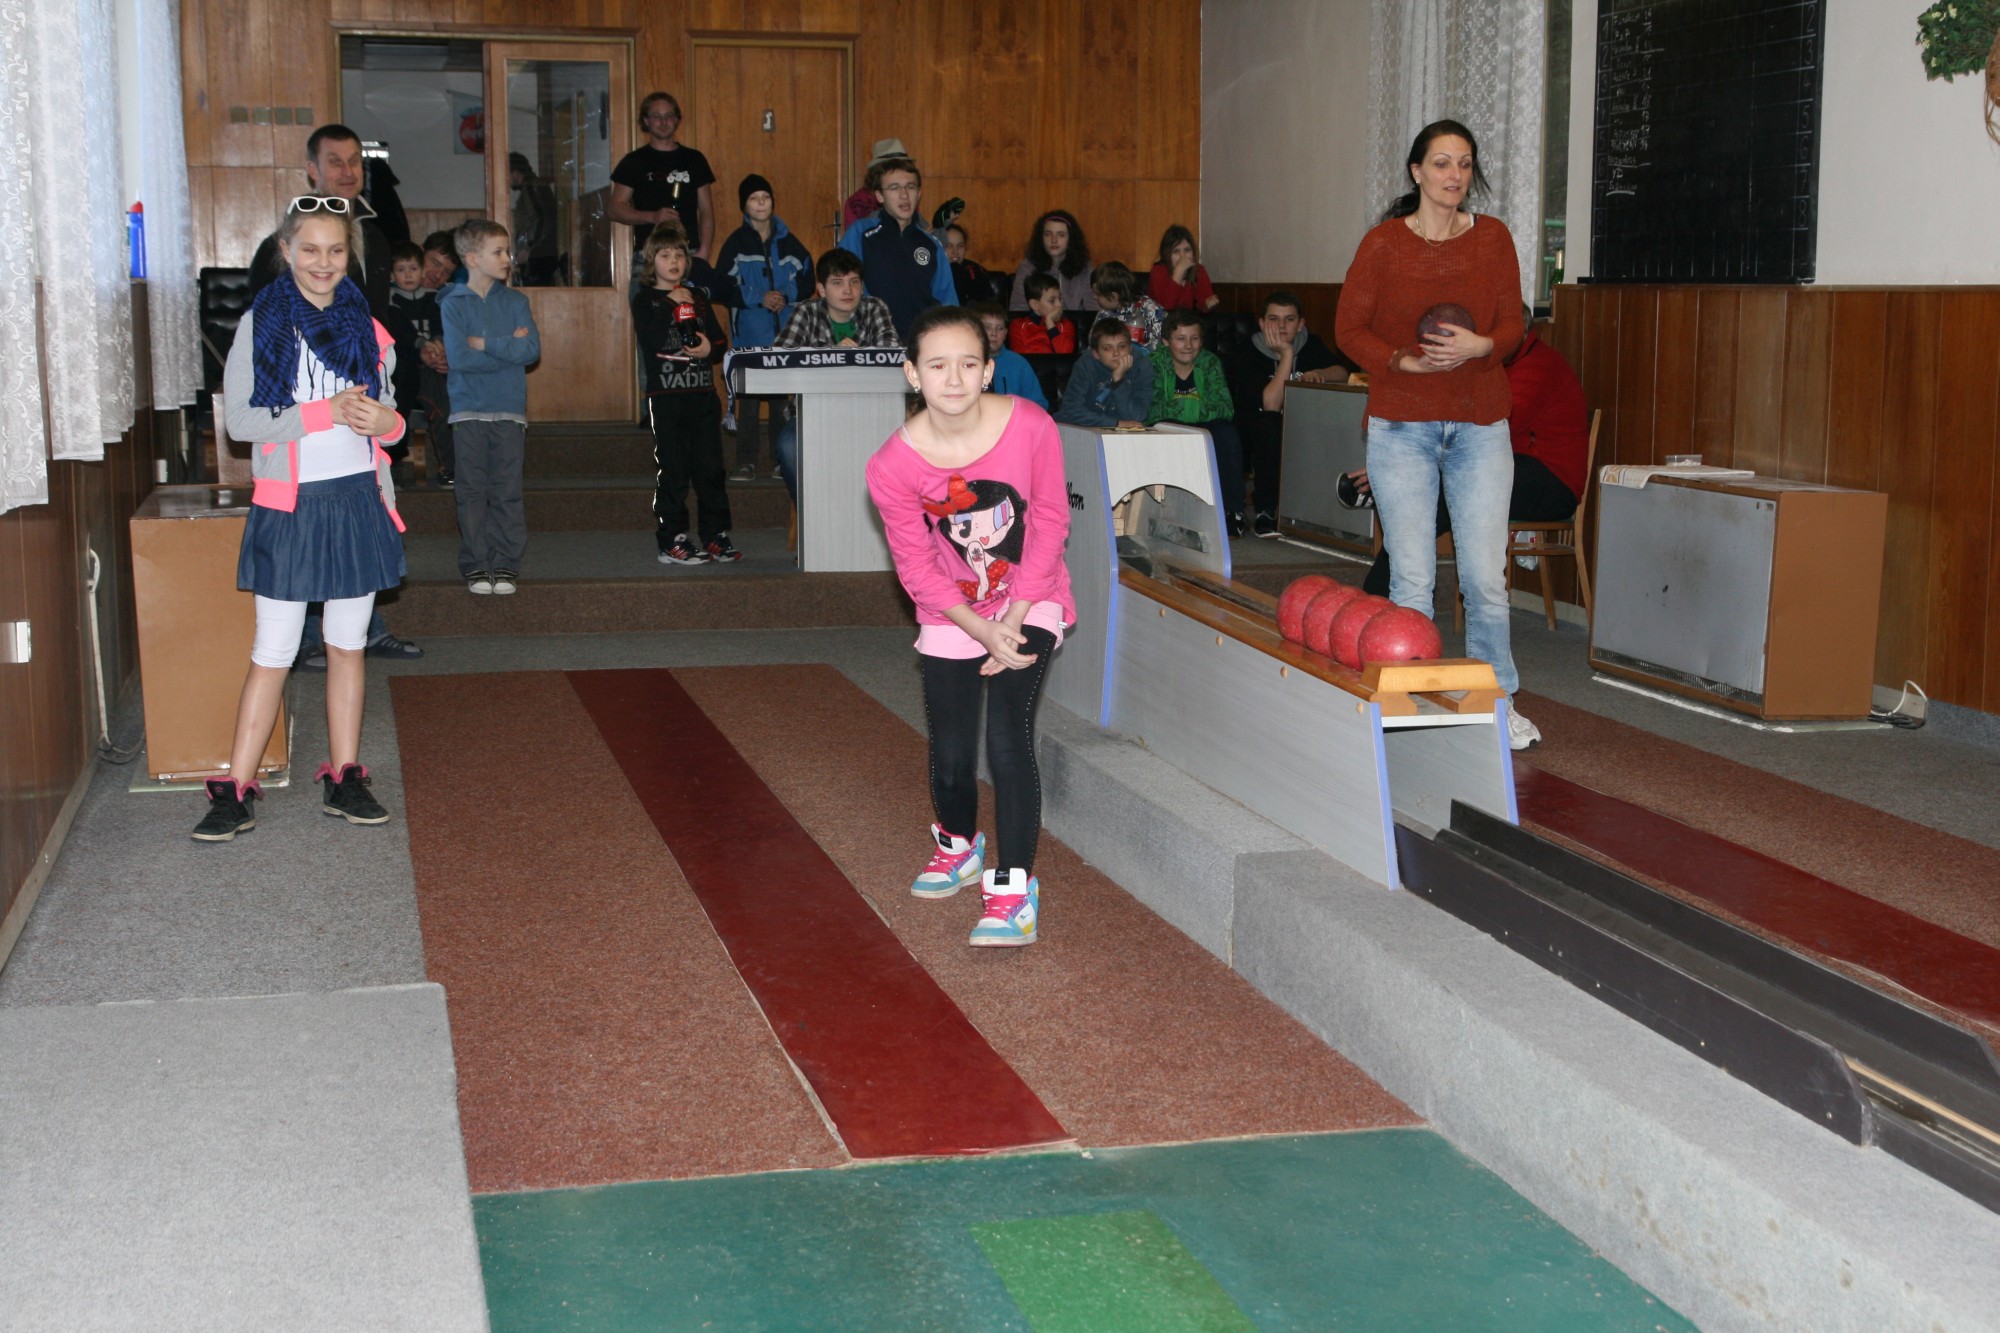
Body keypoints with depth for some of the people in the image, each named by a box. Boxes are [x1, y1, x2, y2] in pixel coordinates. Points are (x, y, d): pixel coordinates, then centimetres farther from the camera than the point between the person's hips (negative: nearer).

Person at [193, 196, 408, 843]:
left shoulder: (366, 326, 8)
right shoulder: (260, 324, -3)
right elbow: (239, 418, -10)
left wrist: (388, 422, -8)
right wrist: (324, 413, -18)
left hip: (357, 499, 3)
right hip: (289, 505, -3)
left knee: (348, 645, 9)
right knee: (273, 653, -2)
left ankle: (344, 778, 18)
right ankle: (236, 791, 4)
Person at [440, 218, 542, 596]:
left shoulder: (515, 301, 8)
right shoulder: (453, 303, 2)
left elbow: (532, 350, -6)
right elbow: (458, 356, -11)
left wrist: (486, 344, -9)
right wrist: (508, 348, -7)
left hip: (509, 409, 1)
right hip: (468, 410, -1)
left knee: (507, 491, 0)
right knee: (472, 491, 1)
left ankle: (506, 564, 5)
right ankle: (475, 565, 6)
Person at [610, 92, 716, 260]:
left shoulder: (694, 159, 14)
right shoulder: (634, 161, 8)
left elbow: (706, 211, 13)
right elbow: (616, 210, 4)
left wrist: (704, 251, -1)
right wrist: (653, 217, -12)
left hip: (689, 253, 2)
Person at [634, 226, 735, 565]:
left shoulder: (698, 298, 18)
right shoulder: (645, 300, 4)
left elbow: (722, 341, 15)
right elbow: (651, 340, -13)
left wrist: (710, 349, -6)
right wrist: (672, 304, -13)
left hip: (703, 394, 4)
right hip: (665, 396, -4)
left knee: (710, 468, 4)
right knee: (672, 470, -4)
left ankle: (715, 535, 11)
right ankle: (672, 540, 1)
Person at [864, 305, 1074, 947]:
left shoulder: (1031, 426, -22)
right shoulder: (893, 465, -20)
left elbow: (1049, 523, -11)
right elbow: (917, 568, -11)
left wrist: (1014, 619, -14)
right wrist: (984, 632, -19)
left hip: (1030, 602, -1)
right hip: (950, 612, 2)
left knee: (1007, 736, -17)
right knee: (950, 754, 6)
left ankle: (1013, 891, -10)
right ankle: (958, 847, 39)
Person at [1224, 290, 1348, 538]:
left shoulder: (1310, 344, 1)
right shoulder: (1247, 352, -14)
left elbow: (1342, 373, -10)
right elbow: (1271, 404, -25)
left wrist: (1319, 374, -30)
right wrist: (1287, 354, -25)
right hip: (1255, 436, -4)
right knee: (1269, 427, -37)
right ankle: (1264, 512, -27)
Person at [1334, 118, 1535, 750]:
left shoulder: (1493, 238, 5)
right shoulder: (1383, 243, -1)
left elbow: (1512, 324, 5)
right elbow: (1349, 329, 0)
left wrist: (1478, 346, -16)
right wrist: (1404, 360, -15)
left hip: (1480, 425, 2)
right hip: (1401, 425, -1)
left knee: (1485, 576, 0)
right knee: (1411, 577, 0)